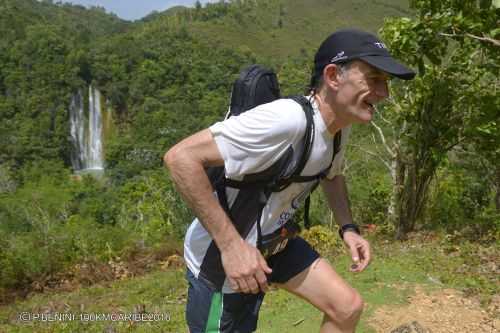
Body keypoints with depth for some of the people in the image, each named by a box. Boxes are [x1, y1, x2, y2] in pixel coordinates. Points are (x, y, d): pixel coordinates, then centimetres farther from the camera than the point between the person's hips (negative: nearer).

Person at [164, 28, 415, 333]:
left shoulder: (341, 125, -4)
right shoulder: (286, 120, -33)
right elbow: (181, 157, -34)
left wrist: (348, 228, 2)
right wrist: (231, 244, -33)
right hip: (222, 258, -7)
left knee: (348, 308, 7)